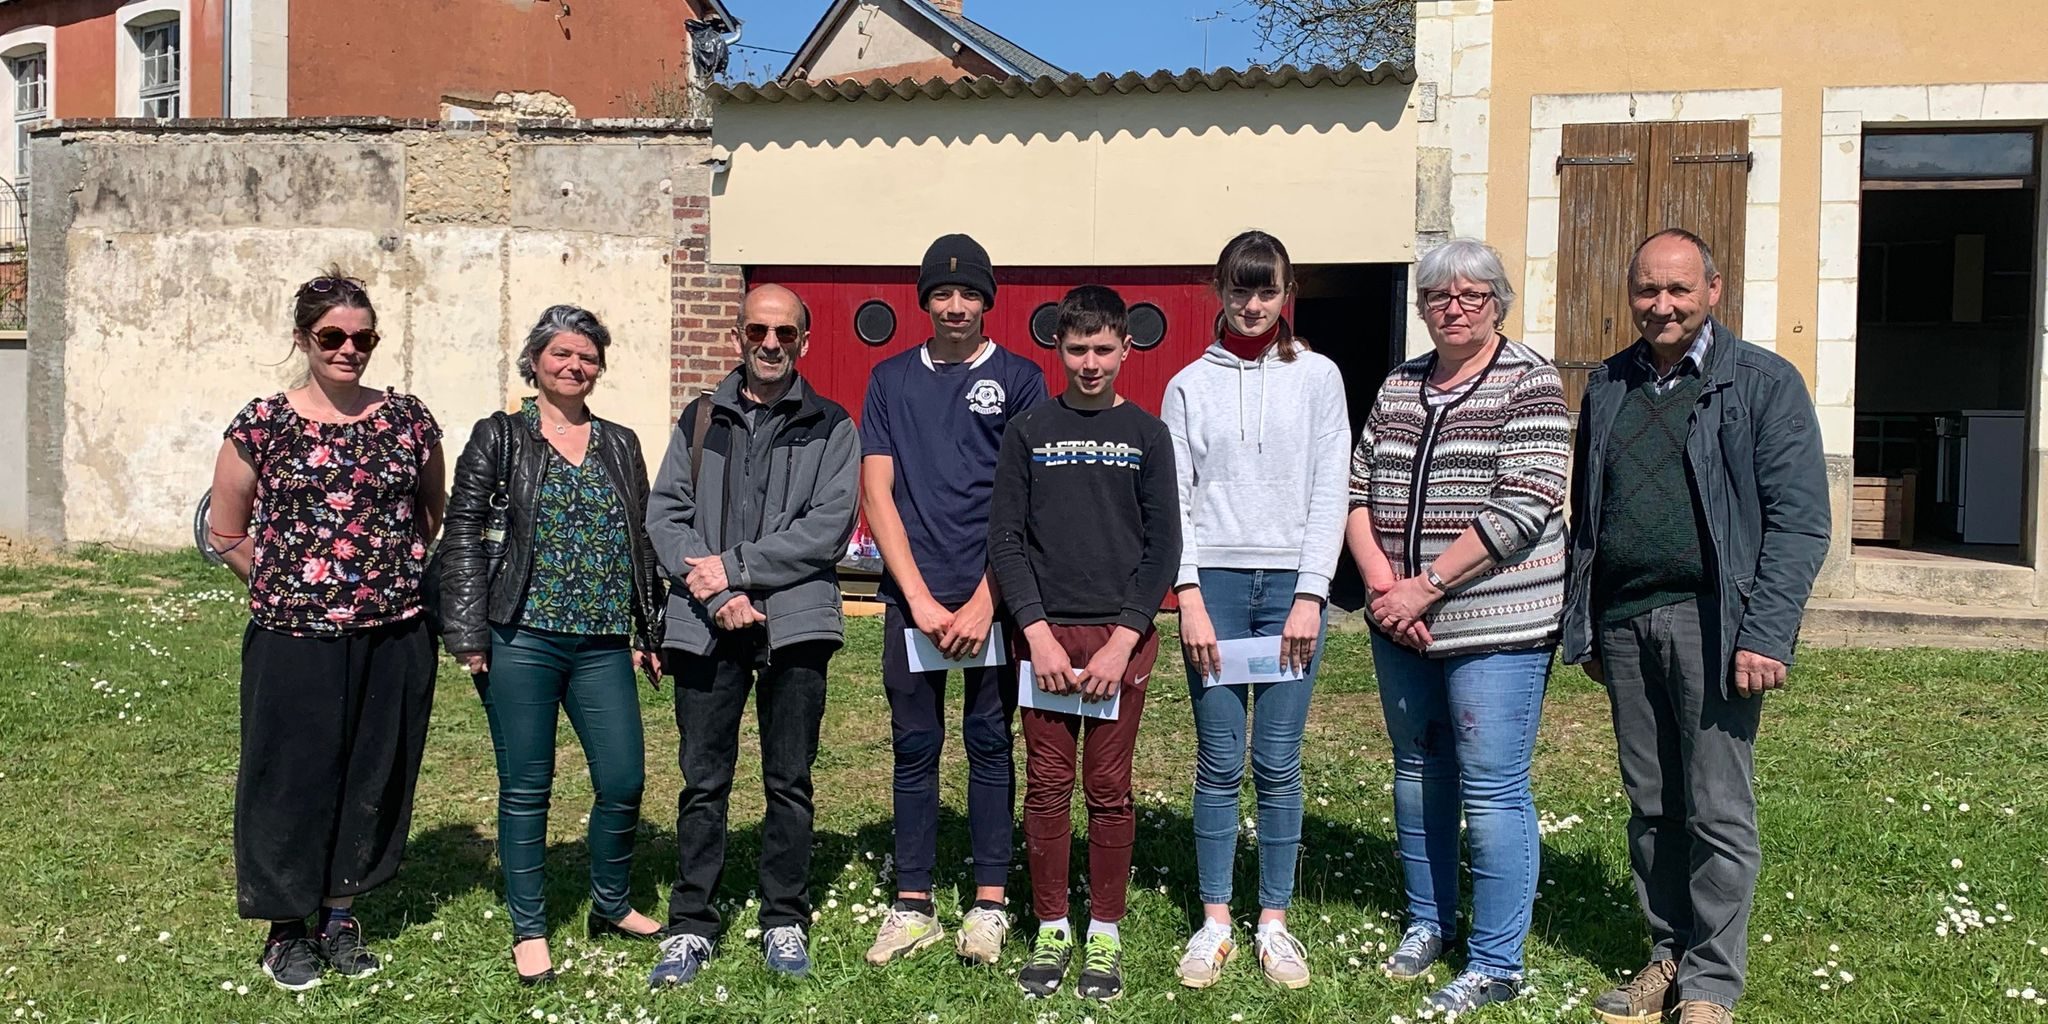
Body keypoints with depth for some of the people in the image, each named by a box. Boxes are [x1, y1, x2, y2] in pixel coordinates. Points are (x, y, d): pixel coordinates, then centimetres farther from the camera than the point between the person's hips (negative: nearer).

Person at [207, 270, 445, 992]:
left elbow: (433, 512, 16)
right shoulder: (262, 426, -3)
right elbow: (226, 534, 5)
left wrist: (397, 575, 9)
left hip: (395, 639, 3)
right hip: (295, 642, -2)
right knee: (292, 782, 7)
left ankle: (341, 917, 29)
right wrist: (288, 586, 3)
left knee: (374, 781, 11)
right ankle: (285, 931, 24)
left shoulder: (407, 420, 3)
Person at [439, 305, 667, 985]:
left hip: (605, 643, 3)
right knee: (526, 788, 4)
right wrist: (469, 635, -9)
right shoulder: (499, 437, 2)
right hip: (523, 641, -3)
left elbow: (641, 541, 16)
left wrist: (649, 631, 12)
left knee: (624, 782, 2)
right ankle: (528, 929, 18)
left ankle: (611, 905, 26)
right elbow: (463, 535, -2)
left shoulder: (619, 444, 13)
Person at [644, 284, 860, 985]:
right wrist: (716, 595, -10)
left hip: (795, 620, -1)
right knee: (703, 783, 6)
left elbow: (828, 527, -7)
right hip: (707, 625, 2)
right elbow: (664, 515, 4)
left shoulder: (830, 427, 5)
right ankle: (691, 926, 17)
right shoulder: (699, 420, 12)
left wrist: (734, 567, -10)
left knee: (789, 782, 7)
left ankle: (784, 922, 19)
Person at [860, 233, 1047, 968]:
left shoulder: (1019, 378, 4)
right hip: (912, 594, 2)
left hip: (992, 593, -2)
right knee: (915, 747, 5)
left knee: (989, 742, 3)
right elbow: (876, 493, 4)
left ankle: (989, 904, 11)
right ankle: (912, 906, 13)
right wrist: (920, 597, -7)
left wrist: (984, 601, -11)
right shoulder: (891, 379, 10)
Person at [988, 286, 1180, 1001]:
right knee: (1047, 787, 3)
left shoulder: (1147, 435, 6)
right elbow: (1005, 539, 2)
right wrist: (1038, 633, -8)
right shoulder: (1028, 432, 7)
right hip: (1046, 632, 1)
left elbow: (1163, 546, 1)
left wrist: (1123, 640, -9)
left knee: (1110, 790, 4)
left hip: (1122, 635, 0)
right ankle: (1051, 931, 16)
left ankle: (1105, 936, 15)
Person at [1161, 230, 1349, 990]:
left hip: (1291, 584, 0)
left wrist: (1311, 595, -7)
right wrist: (1190, 596, -7)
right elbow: (1175, 497, 3)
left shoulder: (1317, 377, 5)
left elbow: (1329, 492, 1)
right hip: (1214, 581, 0)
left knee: (1279, 764, 2)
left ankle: (1274, 923, 15)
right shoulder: (1190, 385, 6)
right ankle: (1215, 923, 14)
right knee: (1220, 764, 3)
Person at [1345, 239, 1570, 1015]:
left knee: (1492, 790, -2)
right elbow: (1358, 491, 9)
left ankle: (1495, 964, 10)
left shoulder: (1529, 383, -6)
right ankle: (1428, 921, 33)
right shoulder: (1398, 386, 11)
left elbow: (1521, 508, -16)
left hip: (1495, 626, -6)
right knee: (1417, 770, 16)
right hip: (1401, 626, 6)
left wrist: (1426, 587, -17)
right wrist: (1383, 585, -7)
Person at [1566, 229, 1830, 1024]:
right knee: (1650, 806, 11)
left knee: (1718, 812, 0)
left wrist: (1765, 635, -14)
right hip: (1623, 622, 5)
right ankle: (1668, 957, 23)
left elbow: (1799, 520, -7)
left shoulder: (1763, 383, -1)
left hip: (1711, 621, -4)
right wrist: (1583, 624, 13)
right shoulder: (1607, 387, 14)